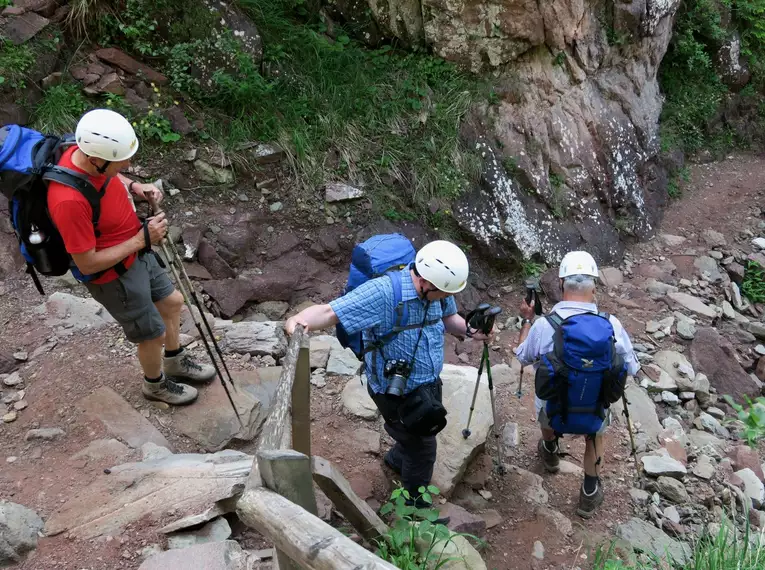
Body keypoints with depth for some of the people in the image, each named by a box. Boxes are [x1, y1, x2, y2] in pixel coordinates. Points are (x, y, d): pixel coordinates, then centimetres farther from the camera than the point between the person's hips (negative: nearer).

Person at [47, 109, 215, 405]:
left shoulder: (88, 151, -15)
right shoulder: (69, 200, -39)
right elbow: (87, 263, -30)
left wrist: (135, 187, -10)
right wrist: (142, 239, -25)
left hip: (136, 253, 8)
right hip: (114, 275, -8)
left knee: (172, 302, 26)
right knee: (153, 334, 13)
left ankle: (176, 361, 52)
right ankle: (155, 384, 44)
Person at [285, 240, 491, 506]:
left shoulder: (437, 289, -14)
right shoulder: (382, 293, -35)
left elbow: (448, 317, 6)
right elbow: (329, 312, -41)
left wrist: (470, 330, -13)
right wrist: (298, 321, -61)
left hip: (428, 384, 7)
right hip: (397, 392, -7)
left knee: (419, 434, 31)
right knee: (422, 449, 11)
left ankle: (397, 460, 65)